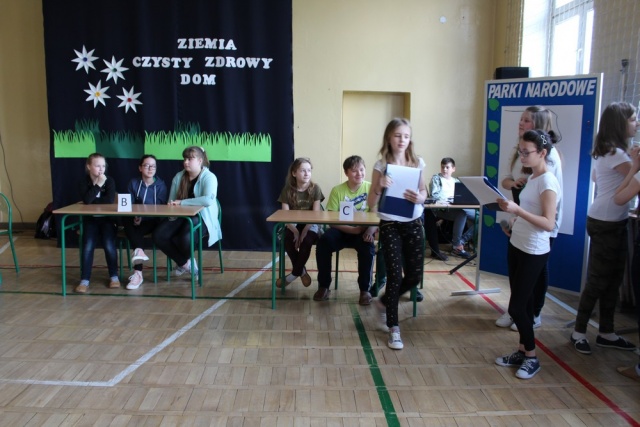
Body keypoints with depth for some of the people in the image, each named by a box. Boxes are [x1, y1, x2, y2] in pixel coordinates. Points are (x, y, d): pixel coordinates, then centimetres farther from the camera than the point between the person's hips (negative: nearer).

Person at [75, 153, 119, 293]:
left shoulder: (109, 180, -3)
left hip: (107, 219, -1)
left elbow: (110, 200, -19)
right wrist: (98, 185, -20)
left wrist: (93, 201, -13)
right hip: (90, 220, 1)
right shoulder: (84, 182, -1)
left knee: (109, 246, -19)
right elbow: (86, 200, -19)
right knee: (88, 247, -19)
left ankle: (114, 276, -1)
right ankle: (84, 280, -11)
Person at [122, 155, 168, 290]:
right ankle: (139, 251, -50)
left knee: (136, 232, -32)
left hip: (152, 222, -2)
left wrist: (143, 217, -19)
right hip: (135, 220, 2)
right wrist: (135, 216, -19)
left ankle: (137, 272, -39)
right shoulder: (133, 183, 10)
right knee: (127, 222, -33)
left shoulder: (160, 185, 4)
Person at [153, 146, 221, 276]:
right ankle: (185, 262, 3)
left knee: (186, 238, -35)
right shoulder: (179, 177, 10)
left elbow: (208, 200, -28)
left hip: (201, 218, -6)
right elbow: (171, 201, 13)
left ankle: (183, 262, 6)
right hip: (181, 216, 6)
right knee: (158, 235, -20)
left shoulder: (209, 177, -10)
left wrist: (182, 202, -23)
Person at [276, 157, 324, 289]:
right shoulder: (287, 190, -3)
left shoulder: (315, 188, -5)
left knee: (306, 241, -32)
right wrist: (295, 231, -23)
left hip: (311, 225, -1)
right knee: (288, 240, -30)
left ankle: (295, 273, -11)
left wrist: (305, 230, -23)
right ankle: (301, 271, -6)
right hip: (293, 224, 1)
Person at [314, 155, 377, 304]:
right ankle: (323, 286, -8)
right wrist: (353, 229, -22)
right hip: (341, 230, 1)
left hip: (363, 231, -1)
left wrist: (371, 229, -28)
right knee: (323, 242, -27)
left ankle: (365, 289, -11)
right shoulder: (337, 190, -4)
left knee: (368, 247, -32)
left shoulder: (371, 188, -3)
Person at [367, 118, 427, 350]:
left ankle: (384, 302, 35)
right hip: (390, 226, -4)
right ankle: (393, 329, 11)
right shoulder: (381, 165, -8)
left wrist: (419, 197, -12)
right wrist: (380, 187, -28)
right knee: (395, 276, -5)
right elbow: (371, 204, -9)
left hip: (414, 224, 4)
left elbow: (424, 192, 11)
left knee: (415, 276, 7)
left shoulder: (417, 162, 1)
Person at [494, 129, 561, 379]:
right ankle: (522, 351, 26)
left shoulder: (548, 182, -18)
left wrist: (517, 210, -30)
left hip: (534, 253, -8)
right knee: (523, 304, 15)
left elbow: (549, 224, -24)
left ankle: (532, 358, 14)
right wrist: (514, 222, 7)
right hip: (516, 246, 9)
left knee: (516, 307, -2)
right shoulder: (531, 178, 9)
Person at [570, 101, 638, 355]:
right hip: (605, 224, -9)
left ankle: (606, 333, 22)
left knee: (613, 279, 13)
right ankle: (579, 332, 10)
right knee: (598, 281, -2)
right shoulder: (615, 153, -17)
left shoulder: (605, 151, 12)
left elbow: (596, 178, 27)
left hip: (614, 222, 9)